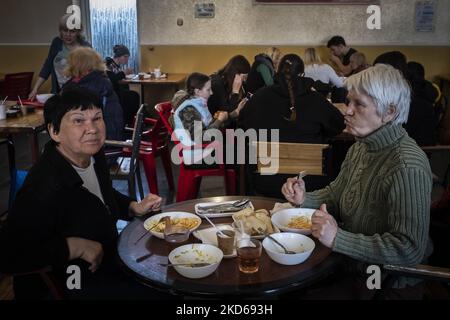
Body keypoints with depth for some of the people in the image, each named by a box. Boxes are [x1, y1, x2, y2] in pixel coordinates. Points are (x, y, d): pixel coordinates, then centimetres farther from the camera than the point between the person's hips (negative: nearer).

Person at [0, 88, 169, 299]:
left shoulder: (94, 155, -4)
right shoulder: (43, 187, -32)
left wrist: (135, 208, 1)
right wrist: (75, 246, -31)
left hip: (107, 258, 8)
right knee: (151, 293, -11)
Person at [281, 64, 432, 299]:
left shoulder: (407, 167, -25)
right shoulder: (360, 147, 2)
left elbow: (410, 249, -27)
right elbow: (335, 194, 16)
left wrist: (338, 238, -30)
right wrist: (304, 198, -4)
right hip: (349, 266, 7)